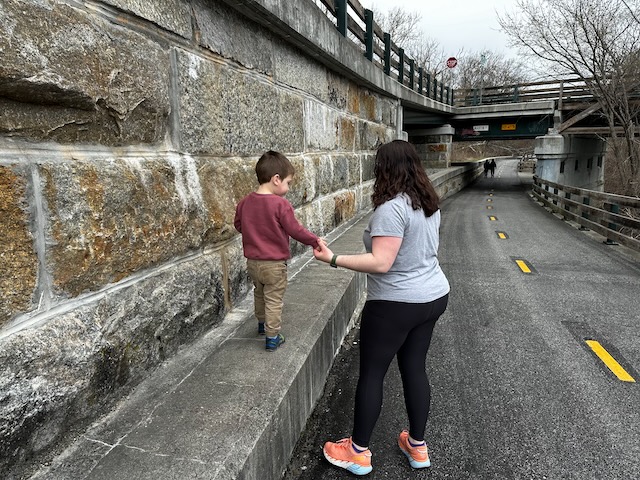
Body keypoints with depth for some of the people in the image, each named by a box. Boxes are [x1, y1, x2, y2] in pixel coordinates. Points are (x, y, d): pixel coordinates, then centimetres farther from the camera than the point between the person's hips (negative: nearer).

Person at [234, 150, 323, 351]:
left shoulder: (245, 202, -3)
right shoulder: (281, 204, -21)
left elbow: (238, 224, 10)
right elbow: (295, 230, -16)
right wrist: (315, 240, -3)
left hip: (252, 261, 6)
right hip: (274, 264, -6)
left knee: (259, 294, 26)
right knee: (274, 300, 8)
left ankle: (262, 324, 46)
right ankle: (272, 337, 17)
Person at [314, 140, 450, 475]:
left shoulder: (391, 209, -23)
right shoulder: (429, 203, 6)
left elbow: (381, 263, -27)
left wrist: (333, 259, -22)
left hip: (396, 304, -8)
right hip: (433, 296, 9)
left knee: (371, 373, 6)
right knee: (415, 368, 18)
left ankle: (358, 452, 22)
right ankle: (417, 446, 32)